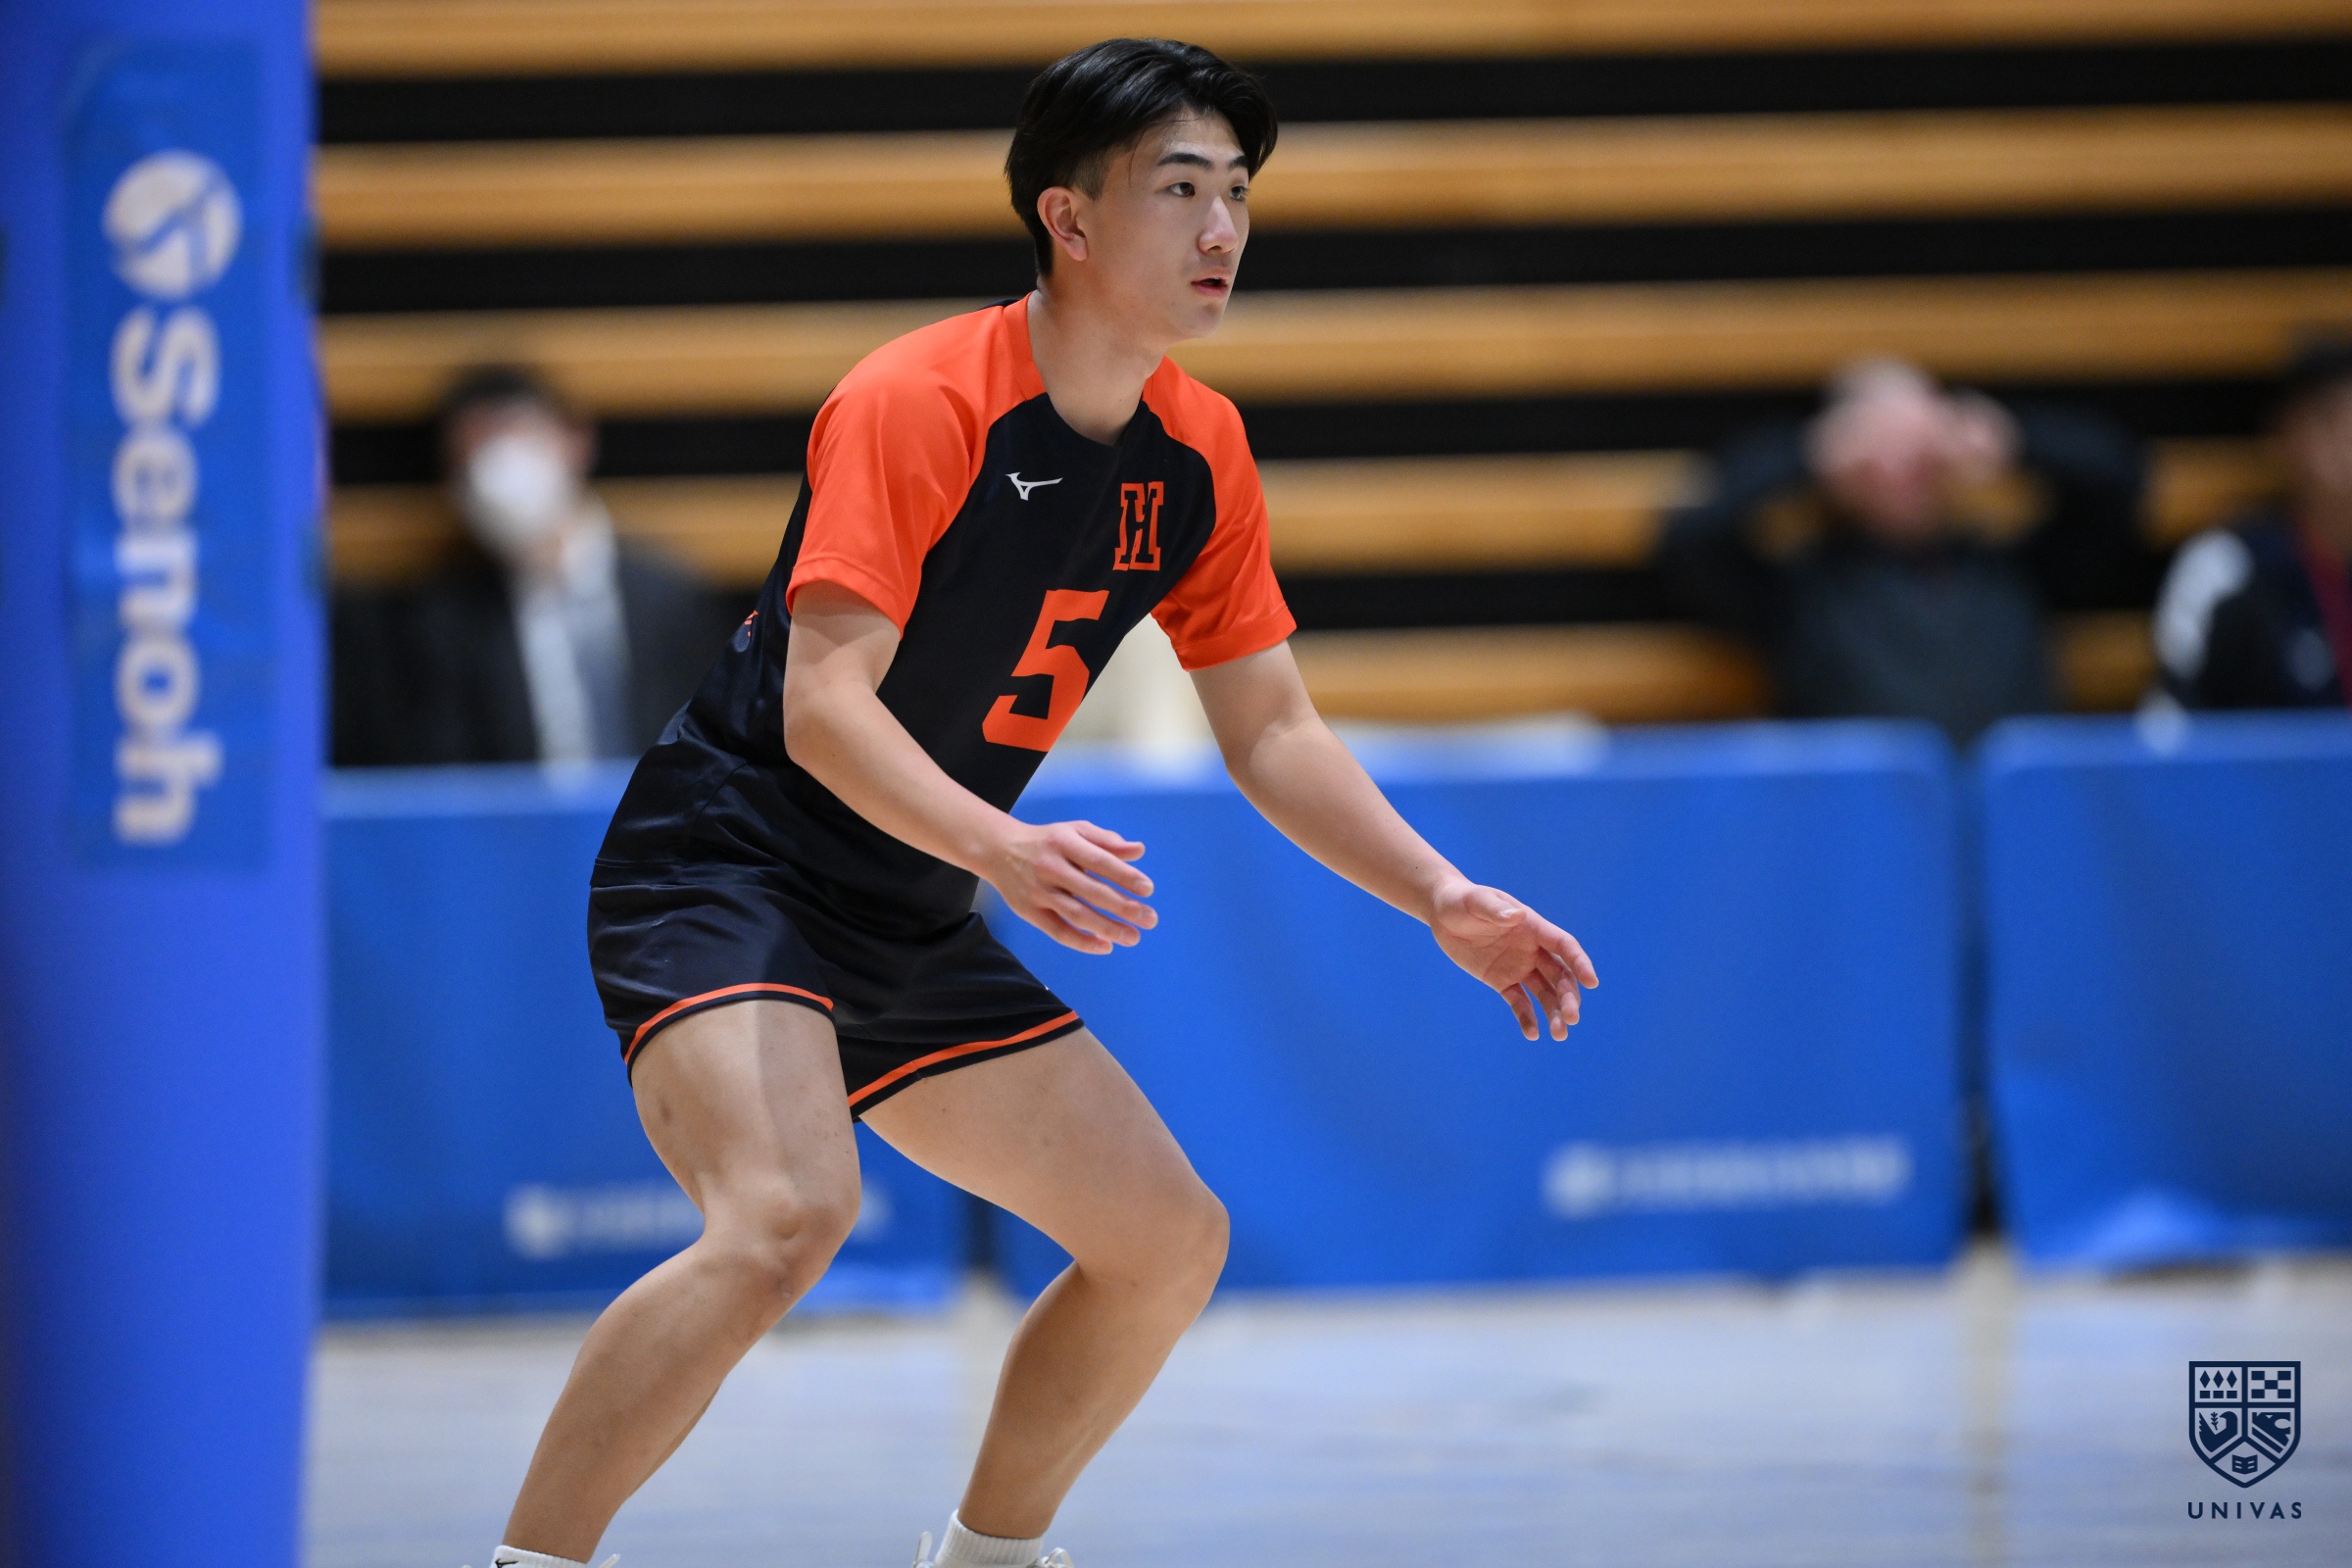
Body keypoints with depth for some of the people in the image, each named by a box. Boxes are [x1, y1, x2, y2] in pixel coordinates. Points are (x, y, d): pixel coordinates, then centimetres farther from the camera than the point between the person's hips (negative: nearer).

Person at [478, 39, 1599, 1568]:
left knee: (1173, 1239, 7)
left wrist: (1444, 901, 0)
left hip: (915, 927, 8)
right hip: (726, 869, -8)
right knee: (788, 1215, -32)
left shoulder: (1200, 454, 4)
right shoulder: (919, 402, -19)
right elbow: (824, 704, -26)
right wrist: (1005, 849, -41)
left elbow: (1272, 732, 12)